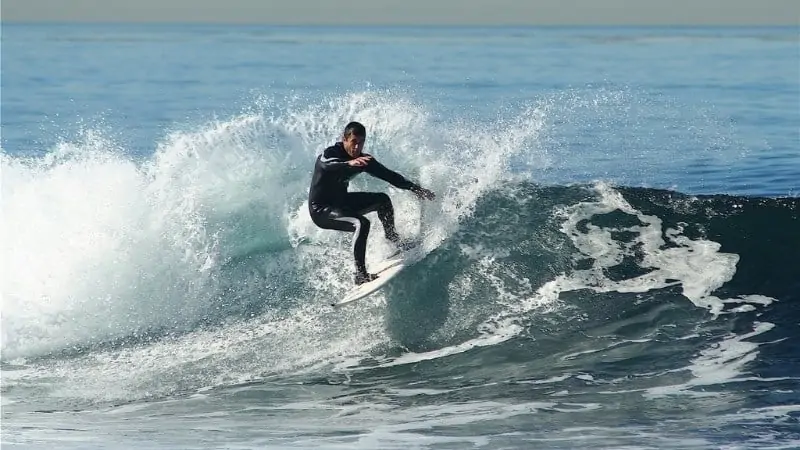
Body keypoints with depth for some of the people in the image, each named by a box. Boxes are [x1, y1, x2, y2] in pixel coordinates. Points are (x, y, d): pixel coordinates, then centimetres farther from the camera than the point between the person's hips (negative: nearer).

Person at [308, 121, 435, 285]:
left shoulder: (362, 159, -4)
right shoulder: (330, 153, -23)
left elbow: (387, 175, 3)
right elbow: (328, 164, -47)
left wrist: (415, 188, -1)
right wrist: (349, 164, -67)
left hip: (341, 202, 8)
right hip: (321, 210, -8)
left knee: (383, 199, 4)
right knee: (361, 224, -29)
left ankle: (392, 237, 21)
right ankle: (360, 274, -28)